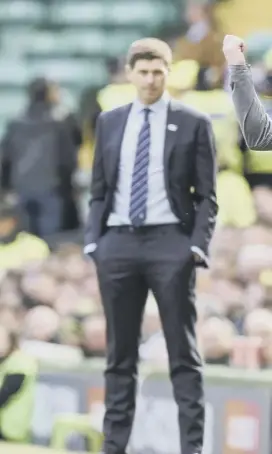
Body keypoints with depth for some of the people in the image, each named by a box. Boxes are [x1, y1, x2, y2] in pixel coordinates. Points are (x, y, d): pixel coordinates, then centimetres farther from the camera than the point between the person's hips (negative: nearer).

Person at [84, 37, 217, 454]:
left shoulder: (193, 124, 2)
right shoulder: (109, 123, 12)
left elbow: (206, 195, 1)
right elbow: (99, 190, 14)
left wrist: (198, 245, -11)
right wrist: (92, 240, 2)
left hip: (170, 242, -3)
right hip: (118, 242, 3)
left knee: (183, 354, -1)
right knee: (120, 354, 7)